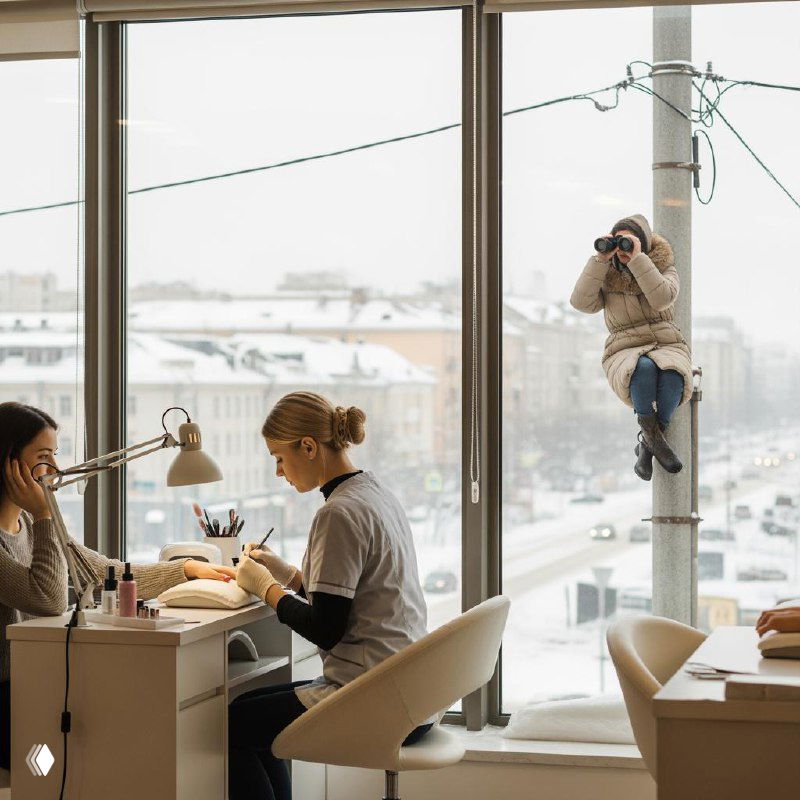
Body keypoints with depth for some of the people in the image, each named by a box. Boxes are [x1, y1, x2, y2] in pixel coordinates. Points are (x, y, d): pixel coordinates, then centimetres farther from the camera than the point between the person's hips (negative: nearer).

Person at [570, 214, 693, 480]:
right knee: (644, 368, -39)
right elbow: (582, 302, -11)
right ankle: (653, 438, -26)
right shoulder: (607, 276, 8)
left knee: (671, 374, -37)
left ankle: (646, 447, -23)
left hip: (668, 348, 1)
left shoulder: (663, 268, 6)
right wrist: (600, 258, -14)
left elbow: (662, 298, -18)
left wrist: (638, 258, -20)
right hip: (626, 357, -1)